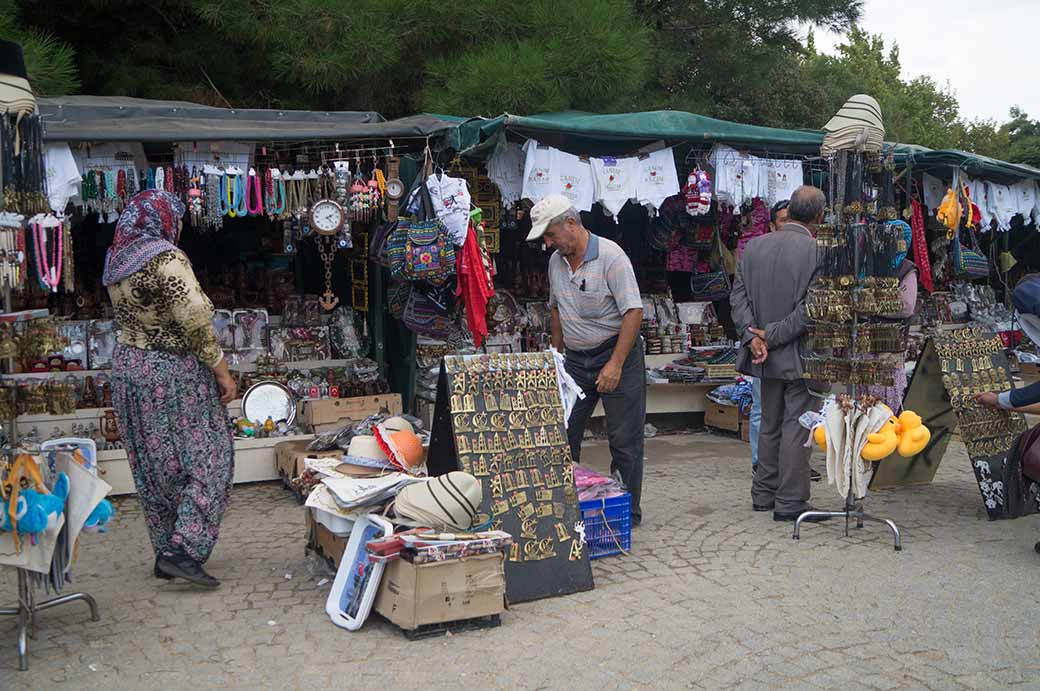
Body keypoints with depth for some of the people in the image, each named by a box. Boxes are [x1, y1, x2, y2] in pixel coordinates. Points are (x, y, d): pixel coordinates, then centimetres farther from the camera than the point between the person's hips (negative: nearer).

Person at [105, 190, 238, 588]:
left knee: (152, 466, 14)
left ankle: (165, 554, 22)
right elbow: (196, 324, -20)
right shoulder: (166, 260, -18)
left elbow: (129, 317, 13)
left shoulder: (117, 261, 8)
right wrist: (222, 372, -13)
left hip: (128, 366, 9)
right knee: (206, 461, 0)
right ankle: (184, 551, -7)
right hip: (171, 373, -8)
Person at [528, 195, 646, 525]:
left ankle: (628, 511, 13)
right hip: (575, 359, 7)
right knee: (562, 435, 7)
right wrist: (557, 353, 16)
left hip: (617, 353, -7)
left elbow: (633, 312, -19)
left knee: (624, 441, 1)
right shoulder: (556, 261, 7)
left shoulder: (610, 256, -15)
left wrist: (615, 364, -21)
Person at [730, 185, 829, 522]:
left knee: (770, 424, 17)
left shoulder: (754, 246, 3)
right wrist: (771, 337, -15)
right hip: (801, 355, -5)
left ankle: (764, 494, 25)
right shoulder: (817, 251, -14)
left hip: (768, 355, 6)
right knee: (797, 425, 2)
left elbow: (738, 294, -1)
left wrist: (752, 336, -8)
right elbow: (812, 309, -19)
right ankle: (790, 501, 6)